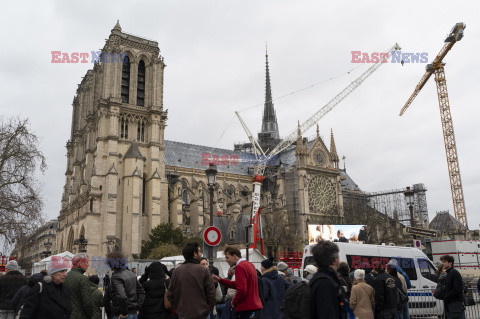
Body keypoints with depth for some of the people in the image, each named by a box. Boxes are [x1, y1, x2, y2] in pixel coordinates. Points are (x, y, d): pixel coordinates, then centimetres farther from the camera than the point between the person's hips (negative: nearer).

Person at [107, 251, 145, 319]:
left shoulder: (116, 277, -16)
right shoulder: (131, 274, 9)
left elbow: (122, 297, -28)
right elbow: (141, 292, 14)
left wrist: (124, 313, -18)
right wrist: (137, 307, 13)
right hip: (134, 314, 8)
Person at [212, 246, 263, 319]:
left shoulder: (239, 267, -15)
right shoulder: (250, 264, 14)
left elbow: (242, 290, -24)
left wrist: (234, 302, -7)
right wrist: (220, 280, 18)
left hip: (246, 310, -9)